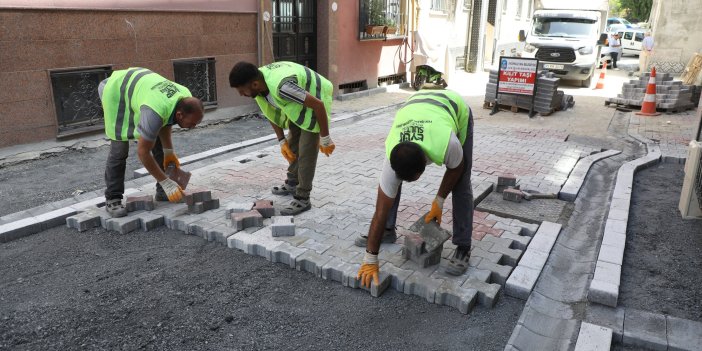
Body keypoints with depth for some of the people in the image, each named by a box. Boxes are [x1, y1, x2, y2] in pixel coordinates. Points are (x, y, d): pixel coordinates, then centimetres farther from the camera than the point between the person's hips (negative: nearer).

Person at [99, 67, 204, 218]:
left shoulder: (186, 98, -21)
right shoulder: (156, 111, -43)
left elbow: (165, 122, -1)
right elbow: (142, 151, -34)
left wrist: (168, 151, -5)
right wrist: (166, 182, -30)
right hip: (116, 91, -7)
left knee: (158, 143, 1)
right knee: (119, 149, -11)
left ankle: (164, 193, 9)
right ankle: (113, 199, 1)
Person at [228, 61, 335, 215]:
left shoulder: (281, 86, -41)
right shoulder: (259, 83, -15)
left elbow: (318, 104, -34)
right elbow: (272, 113, 2)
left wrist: (325, 139, -24)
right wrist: (282, 141, 0)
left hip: (315, 99, -8)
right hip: (297, 104, 8)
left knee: (306, 151, -12)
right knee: (292, 145, 17)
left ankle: (303, 199, -3)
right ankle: (292, 184, 34)